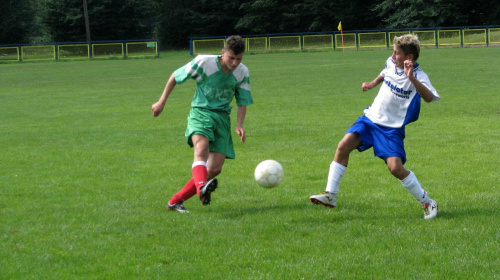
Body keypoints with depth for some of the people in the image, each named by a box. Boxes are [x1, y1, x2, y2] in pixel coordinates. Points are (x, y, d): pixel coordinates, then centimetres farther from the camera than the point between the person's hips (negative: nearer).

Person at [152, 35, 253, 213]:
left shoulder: (242, 73, 0)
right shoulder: (203, 63, -10)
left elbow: (242, 103, 8)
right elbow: (175, 76, 3)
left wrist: (239, 125, -10)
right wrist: (162, 102, 5)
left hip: (222, 117, 4)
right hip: (200, 112, -4)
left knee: (215, 168, -8)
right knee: (202, 146, -35)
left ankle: (176, 201, 4)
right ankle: (202, 188, -62)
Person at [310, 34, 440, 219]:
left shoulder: (419, 77, -17)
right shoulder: (391, 64, 3)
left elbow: (429, 98, -37)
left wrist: (412, 78, -46)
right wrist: (373, 83, 26)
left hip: (392, 128, -6)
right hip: (371, 119, 6)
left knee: (395, 167, -18)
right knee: (344, 145, -13)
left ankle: (426, 202, 3)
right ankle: (330, 195, -7)